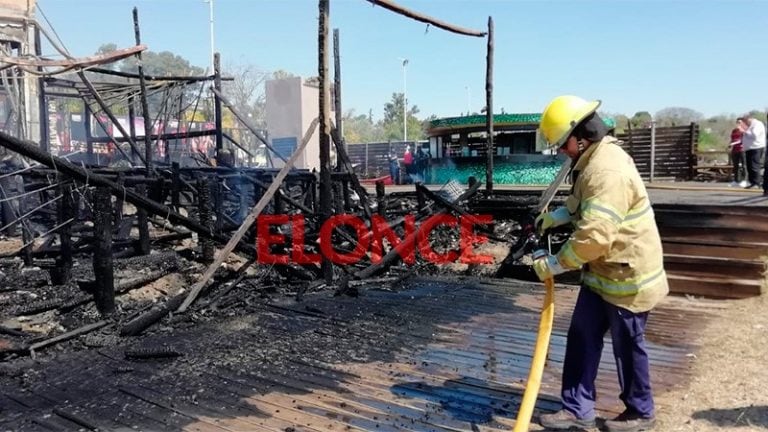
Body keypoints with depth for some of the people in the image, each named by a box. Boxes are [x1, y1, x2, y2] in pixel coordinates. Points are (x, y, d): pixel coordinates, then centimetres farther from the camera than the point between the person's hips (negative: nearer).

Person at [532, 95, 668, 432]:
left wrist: (554, 264, -21)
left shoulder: (608, 170, -28)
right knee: (582, 337, 12)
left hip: (626, 275, -10)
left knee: (627, 346, 8)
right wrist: (558, 215, 7)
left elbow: (594, 236, -33)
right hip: (602, 272, 10)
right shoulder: (593, 160, 6)